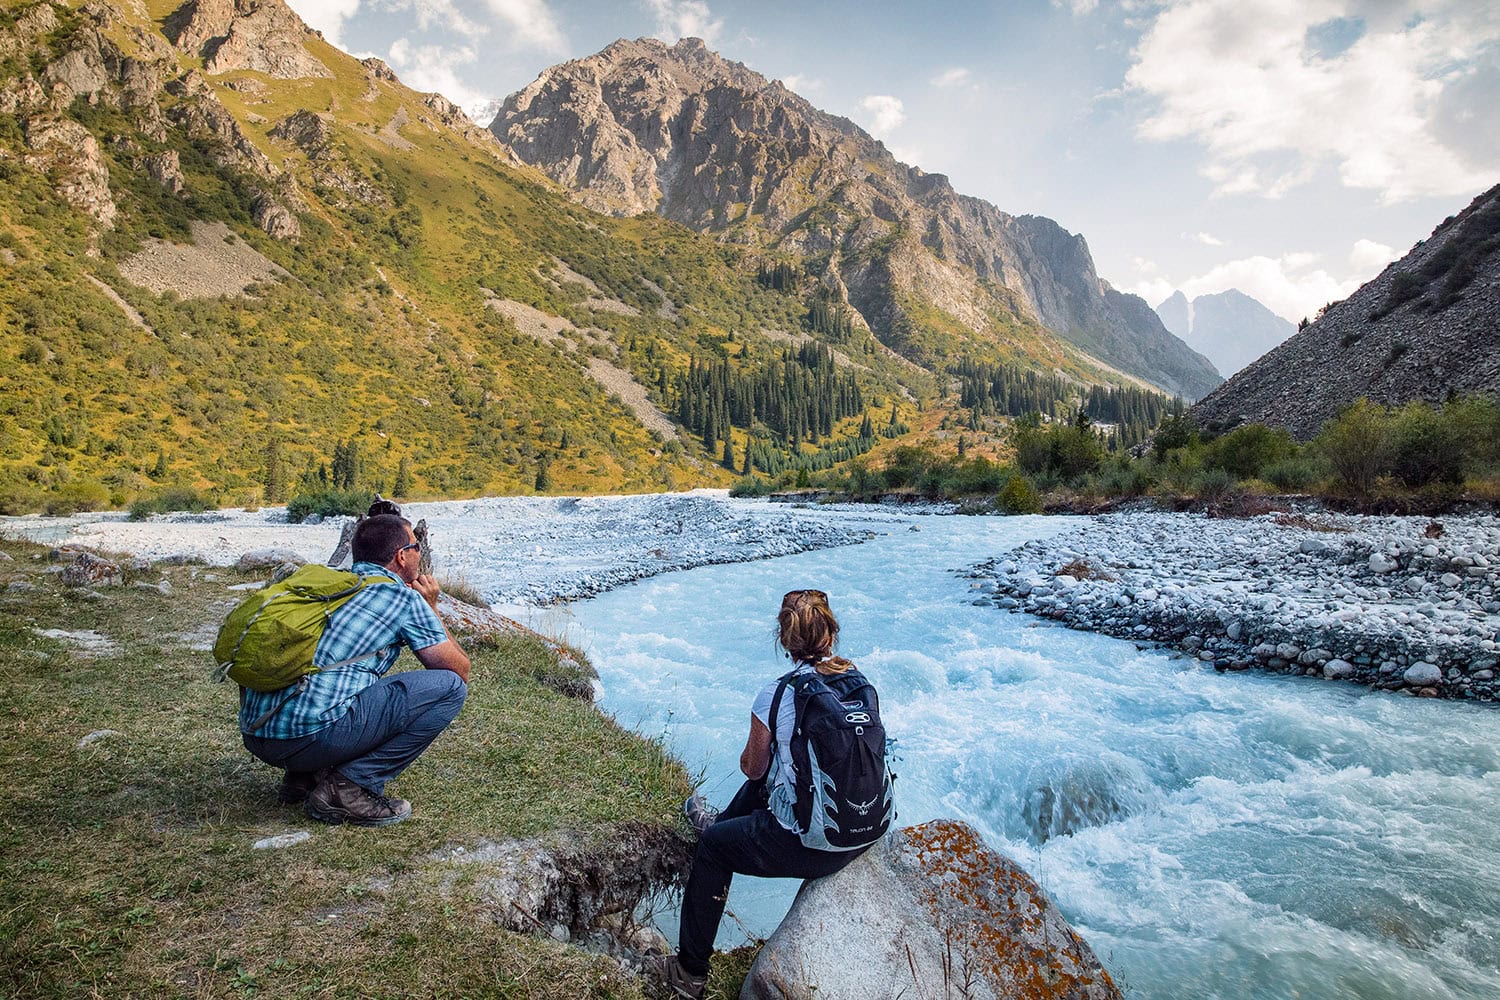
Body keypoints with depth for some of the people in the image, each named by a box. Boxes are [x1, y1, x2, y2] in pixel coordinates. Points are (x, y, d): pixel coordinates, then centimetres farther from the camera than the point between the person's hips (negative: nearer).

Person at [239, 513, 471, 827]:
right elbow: (461, 670, 8)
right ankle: (350, 788, -4)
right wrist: (431, 608, 16)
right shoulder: (404, 597, -1)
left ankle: (301, 778, 19)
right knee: (449, 686, -2)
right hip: (312, 736, -8)